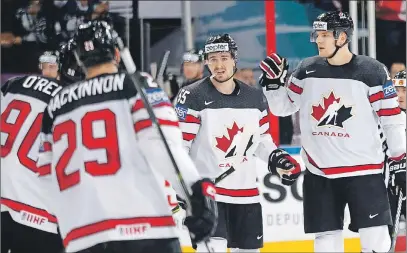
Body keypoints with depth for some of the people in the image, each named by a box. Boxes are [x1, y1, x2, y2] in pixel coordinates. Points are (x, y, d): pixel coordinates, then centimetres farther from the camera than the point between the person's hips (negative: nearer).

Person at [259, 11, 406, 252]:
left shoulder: (372, 72, -8)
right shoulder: (307, 70, 4)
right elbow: (283, 108, 14)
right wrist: (273, 82, -4)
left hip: (364, 171, -4)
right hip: (319, 173, 4)